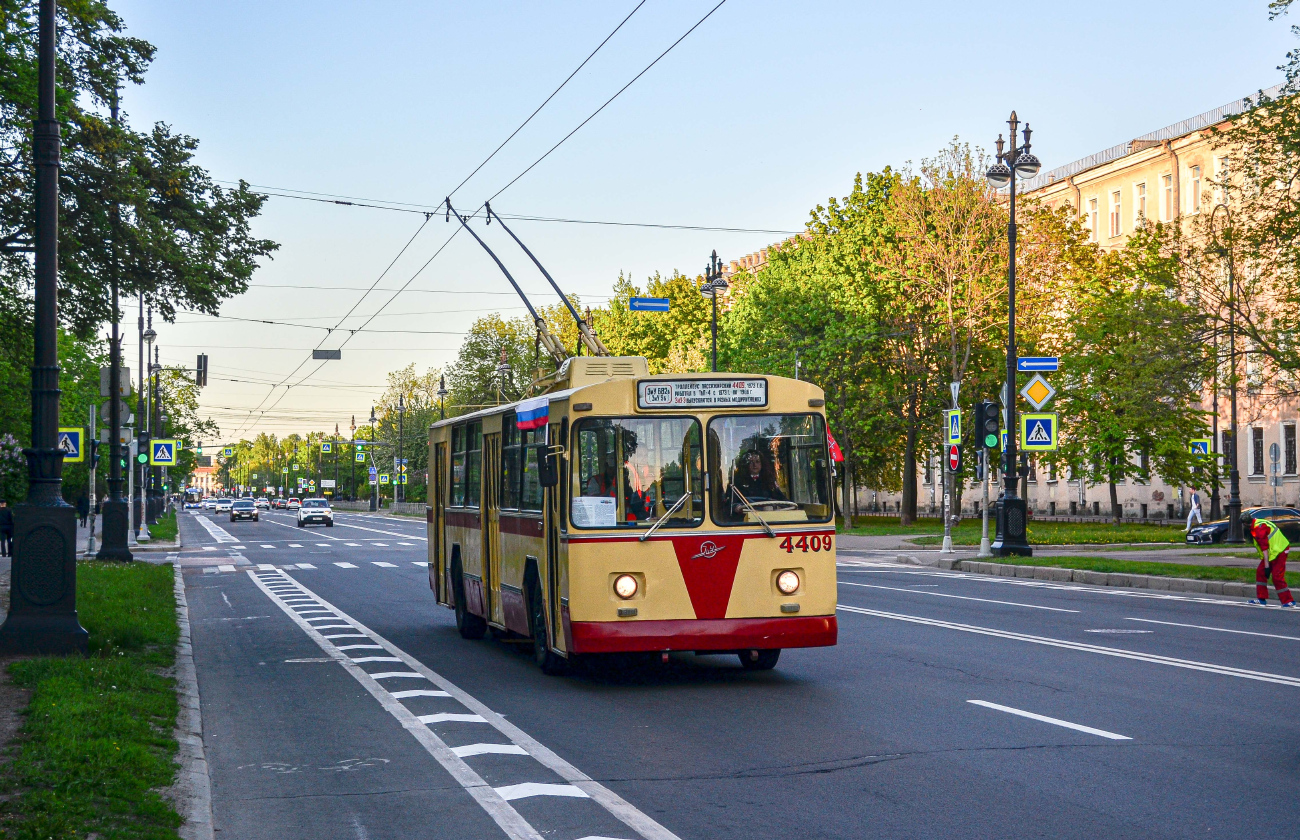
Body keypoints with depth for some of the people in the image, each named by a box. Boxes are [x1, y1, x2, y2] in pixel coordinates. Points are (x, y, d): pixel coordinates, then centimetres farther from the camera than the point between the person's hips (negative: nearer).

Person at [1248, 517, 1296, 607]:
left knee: (1277, 577, -9)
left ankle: (1289, 601, -2)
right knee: (1260, 572, 11)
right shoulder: (1258, 523, 10)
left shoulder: (1258, 529, -22)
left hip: (1278, 552, -11)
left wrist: (1267, 566, -22)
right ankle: (1261, 599, 16)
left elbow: (1265, 548, -24)